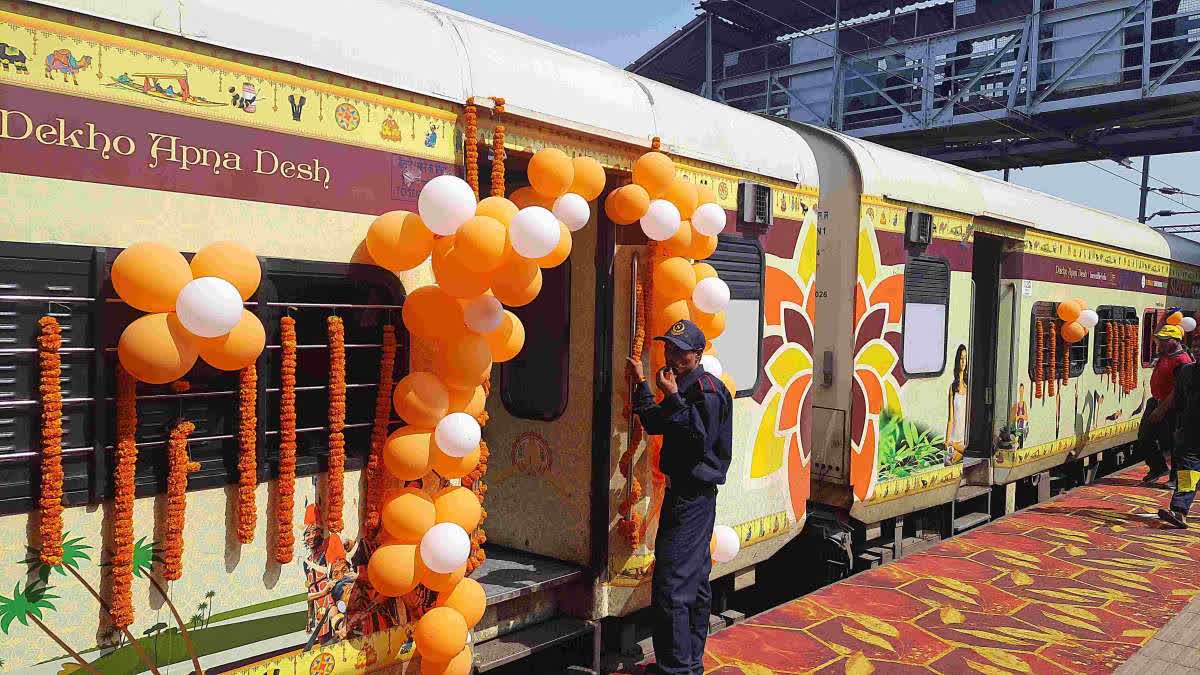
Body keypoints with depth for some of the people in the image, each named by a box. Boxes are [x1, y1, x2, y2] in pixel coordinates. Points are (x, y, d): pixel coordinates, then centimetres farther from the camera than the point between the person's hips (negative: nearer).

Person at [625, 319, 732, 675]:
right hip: (686, 494, 10)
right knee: (695, 581, 18)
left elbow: (700, 439, -26)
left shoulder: (707, 389, -15)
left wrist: (673, 397, -24)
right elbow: (653, 423, 23)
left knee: (671, 585, -11)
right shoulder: (687, 388, 14)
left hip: (692, 497, -10)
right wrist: (640, 383, 20)